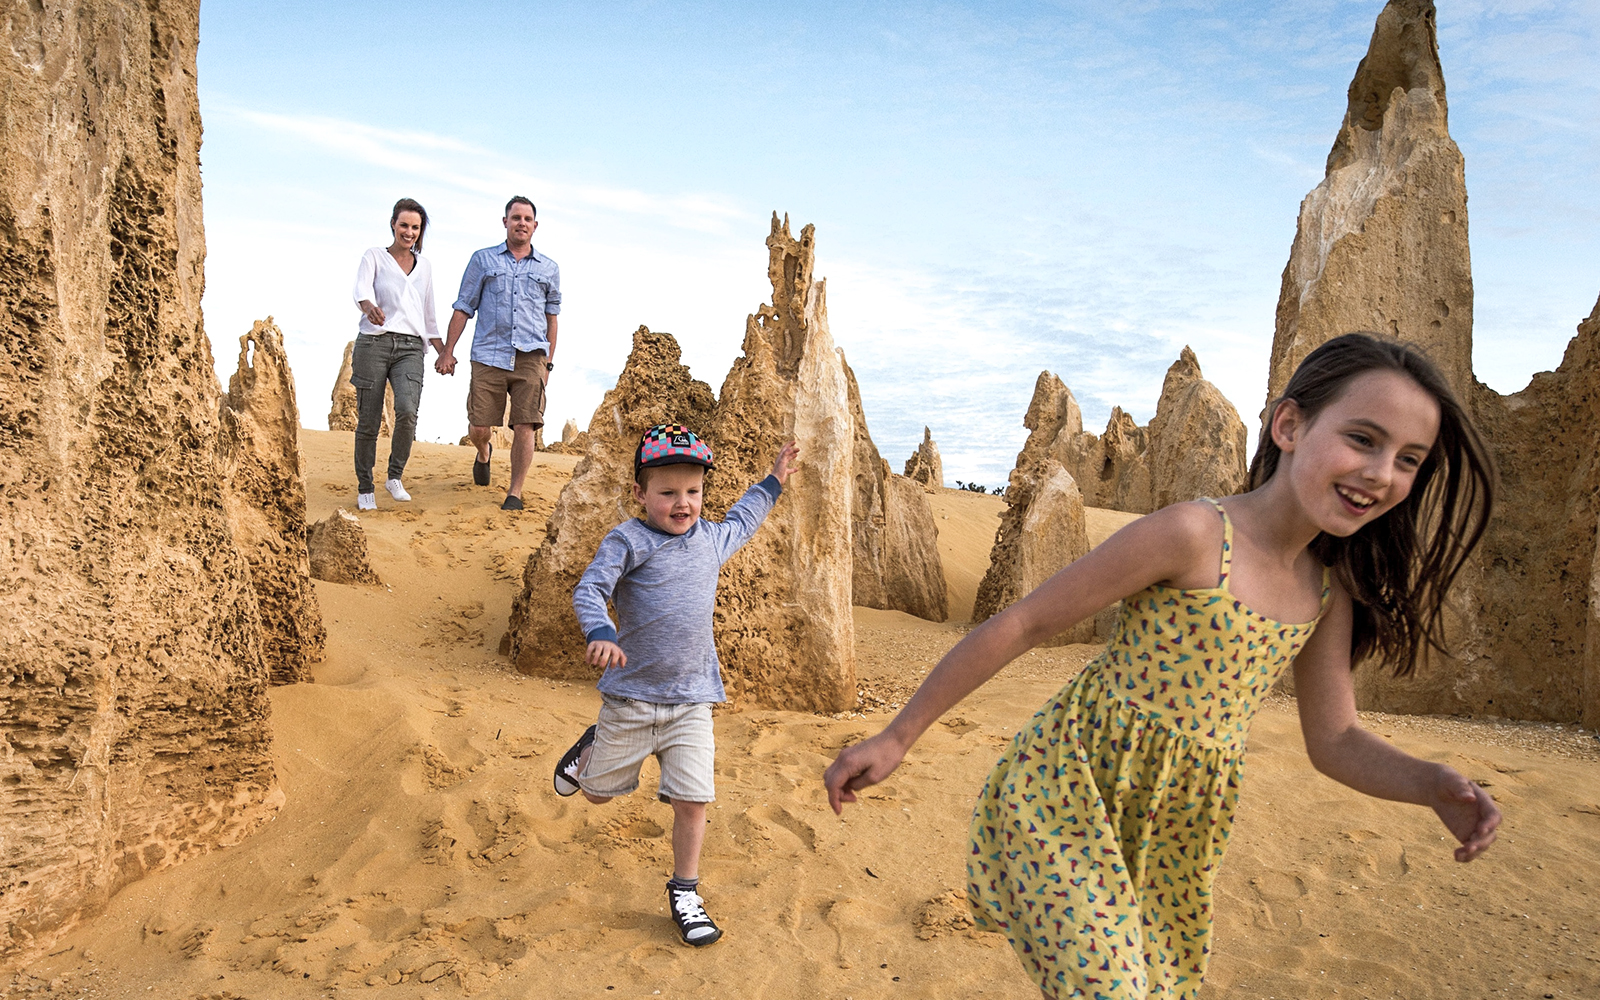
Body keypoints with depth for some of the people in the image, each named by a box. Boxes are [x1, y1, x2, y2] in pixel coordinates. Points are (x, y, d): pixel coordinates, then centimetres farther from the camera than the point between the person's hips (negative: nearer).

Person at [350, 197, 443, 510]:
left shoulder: (424, 265, 18)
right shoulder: (374, 256, 6)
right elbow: (362, 289, -13)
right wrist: (370, 307, -36)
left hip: (410, 348, 2)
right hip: (374, 343, -2)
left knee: (407, 411, -22)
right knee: (368, 421, 0)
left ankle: (395, 476, -3)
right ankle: (365, 488, 15)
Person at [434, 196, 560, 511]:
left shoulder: (549, 269, 13)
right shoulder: (483, 260, 11)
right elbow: (463, 308, 11)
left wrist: (548, 362, 14)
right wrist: (447, 351, 5)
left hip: (530, 359, 0)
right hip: (488, 356, 0)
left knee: (525, 427, -9)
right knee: (477, 428, 0)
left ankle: (514, 492, 3)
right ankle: (484, 452, 36)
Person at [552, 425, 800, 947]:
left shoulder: (710, 538, 9)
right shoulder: (629, 541, -11)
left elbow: (739, 523, 32)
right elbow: (588, 590, -19)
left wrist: (772, 482, 34)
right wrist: (600, 633, -37)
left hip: (692, 701, 3)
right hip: (631, 696, -3)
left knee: (692, 800, -1)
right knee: (598, 792, 14)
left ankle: (684, 893, 20)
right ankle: (591, 749, 48)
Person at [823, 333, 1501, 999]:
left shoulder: (1330, 590, 2)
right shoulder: (1195, 535, -20)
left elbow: (1334, 740, 9)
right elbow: (1021, 625, -17)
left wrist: (1433, 784, -14)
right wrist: (897, 738, -14)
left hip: (1177, 833, 7)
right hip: (1069, 797, -7)